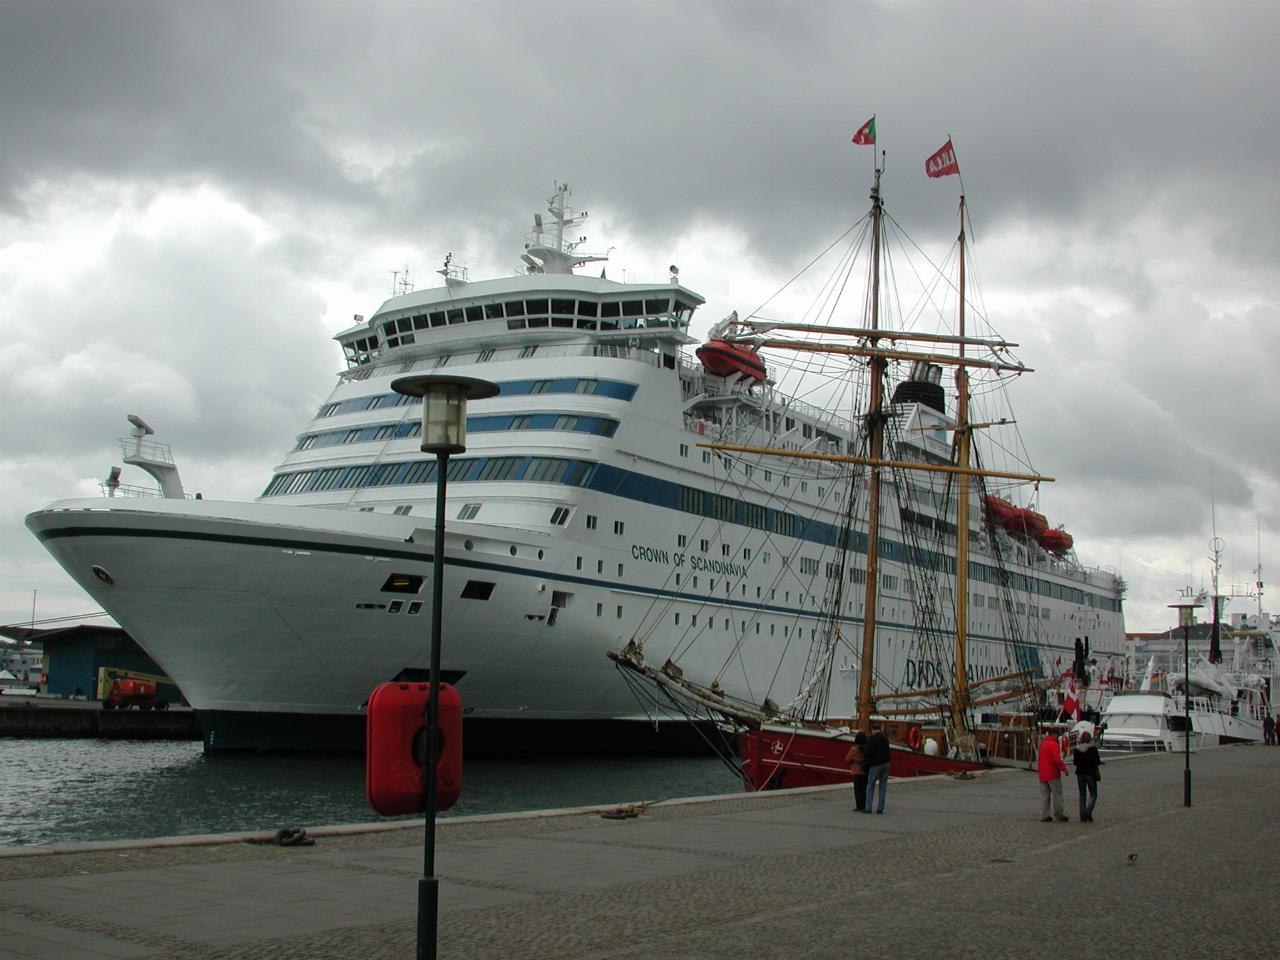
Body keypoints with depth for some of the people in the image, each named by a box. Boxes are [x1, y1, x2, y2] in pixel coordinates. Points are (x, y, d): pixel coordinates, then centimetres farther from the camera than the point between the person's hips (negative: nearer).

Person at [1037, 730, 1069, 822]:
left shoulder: (1043, 743, 13)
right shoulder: (1053, 744, -15)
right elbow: (1057, 759, -23)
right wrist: (1064, 768, -13)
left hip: (1042, 774, 8)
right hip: (1053, 774, -8)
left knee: (1044, 794, 8)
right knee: (1057, 794, 4)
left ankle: (1043, 815, 6)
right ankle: (1058, 814, 10)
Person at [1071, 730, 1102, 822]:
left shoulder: (1076, 750, -1)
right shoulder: (1093, 749, -10)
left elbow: (1075, 762, 3)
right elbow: (1097, 762, -10)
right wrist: (1100, 761, 11)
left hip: (1080, 774, 3)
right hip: (1091, 773, -3)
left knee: (1082, 795, 10)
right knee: (1093, 795, 6)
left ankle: (1083, 817, 6)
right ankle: (1088, 811, -18)